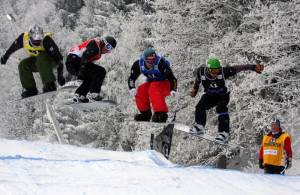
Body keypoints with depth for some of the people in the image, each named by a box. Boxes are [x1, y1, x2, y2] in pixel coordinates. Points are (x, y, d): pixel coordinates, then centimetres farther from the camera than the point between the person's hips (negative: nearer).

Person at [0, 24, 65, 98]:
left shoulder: (46, 40, -32)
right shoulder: (24, 38, -19)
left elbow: (57, 56, -32)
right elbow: (13, 47, 3)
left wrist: (60, 74, -36)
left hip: (50, 59, -5)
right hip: (35, 60, 5)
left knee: (41, 59, -36)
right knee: (23, 65, -19)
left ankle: (50, 84, -33)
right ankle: (30, 89, -11)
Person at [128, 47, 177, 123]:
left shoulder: (161, 63, -29)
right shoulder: (138, 64, -14)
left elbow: (171, 77, -25)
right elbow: (132, 78, -2)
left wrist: (173, 90, -35)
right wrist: (132, 88, -18)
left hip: (165, 83, -6)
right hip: (152, 82, 6)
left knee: (154, 89, -33)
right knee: (141, 91, -19)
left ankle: (161, 113, -34)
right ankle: (145, 113, -1)